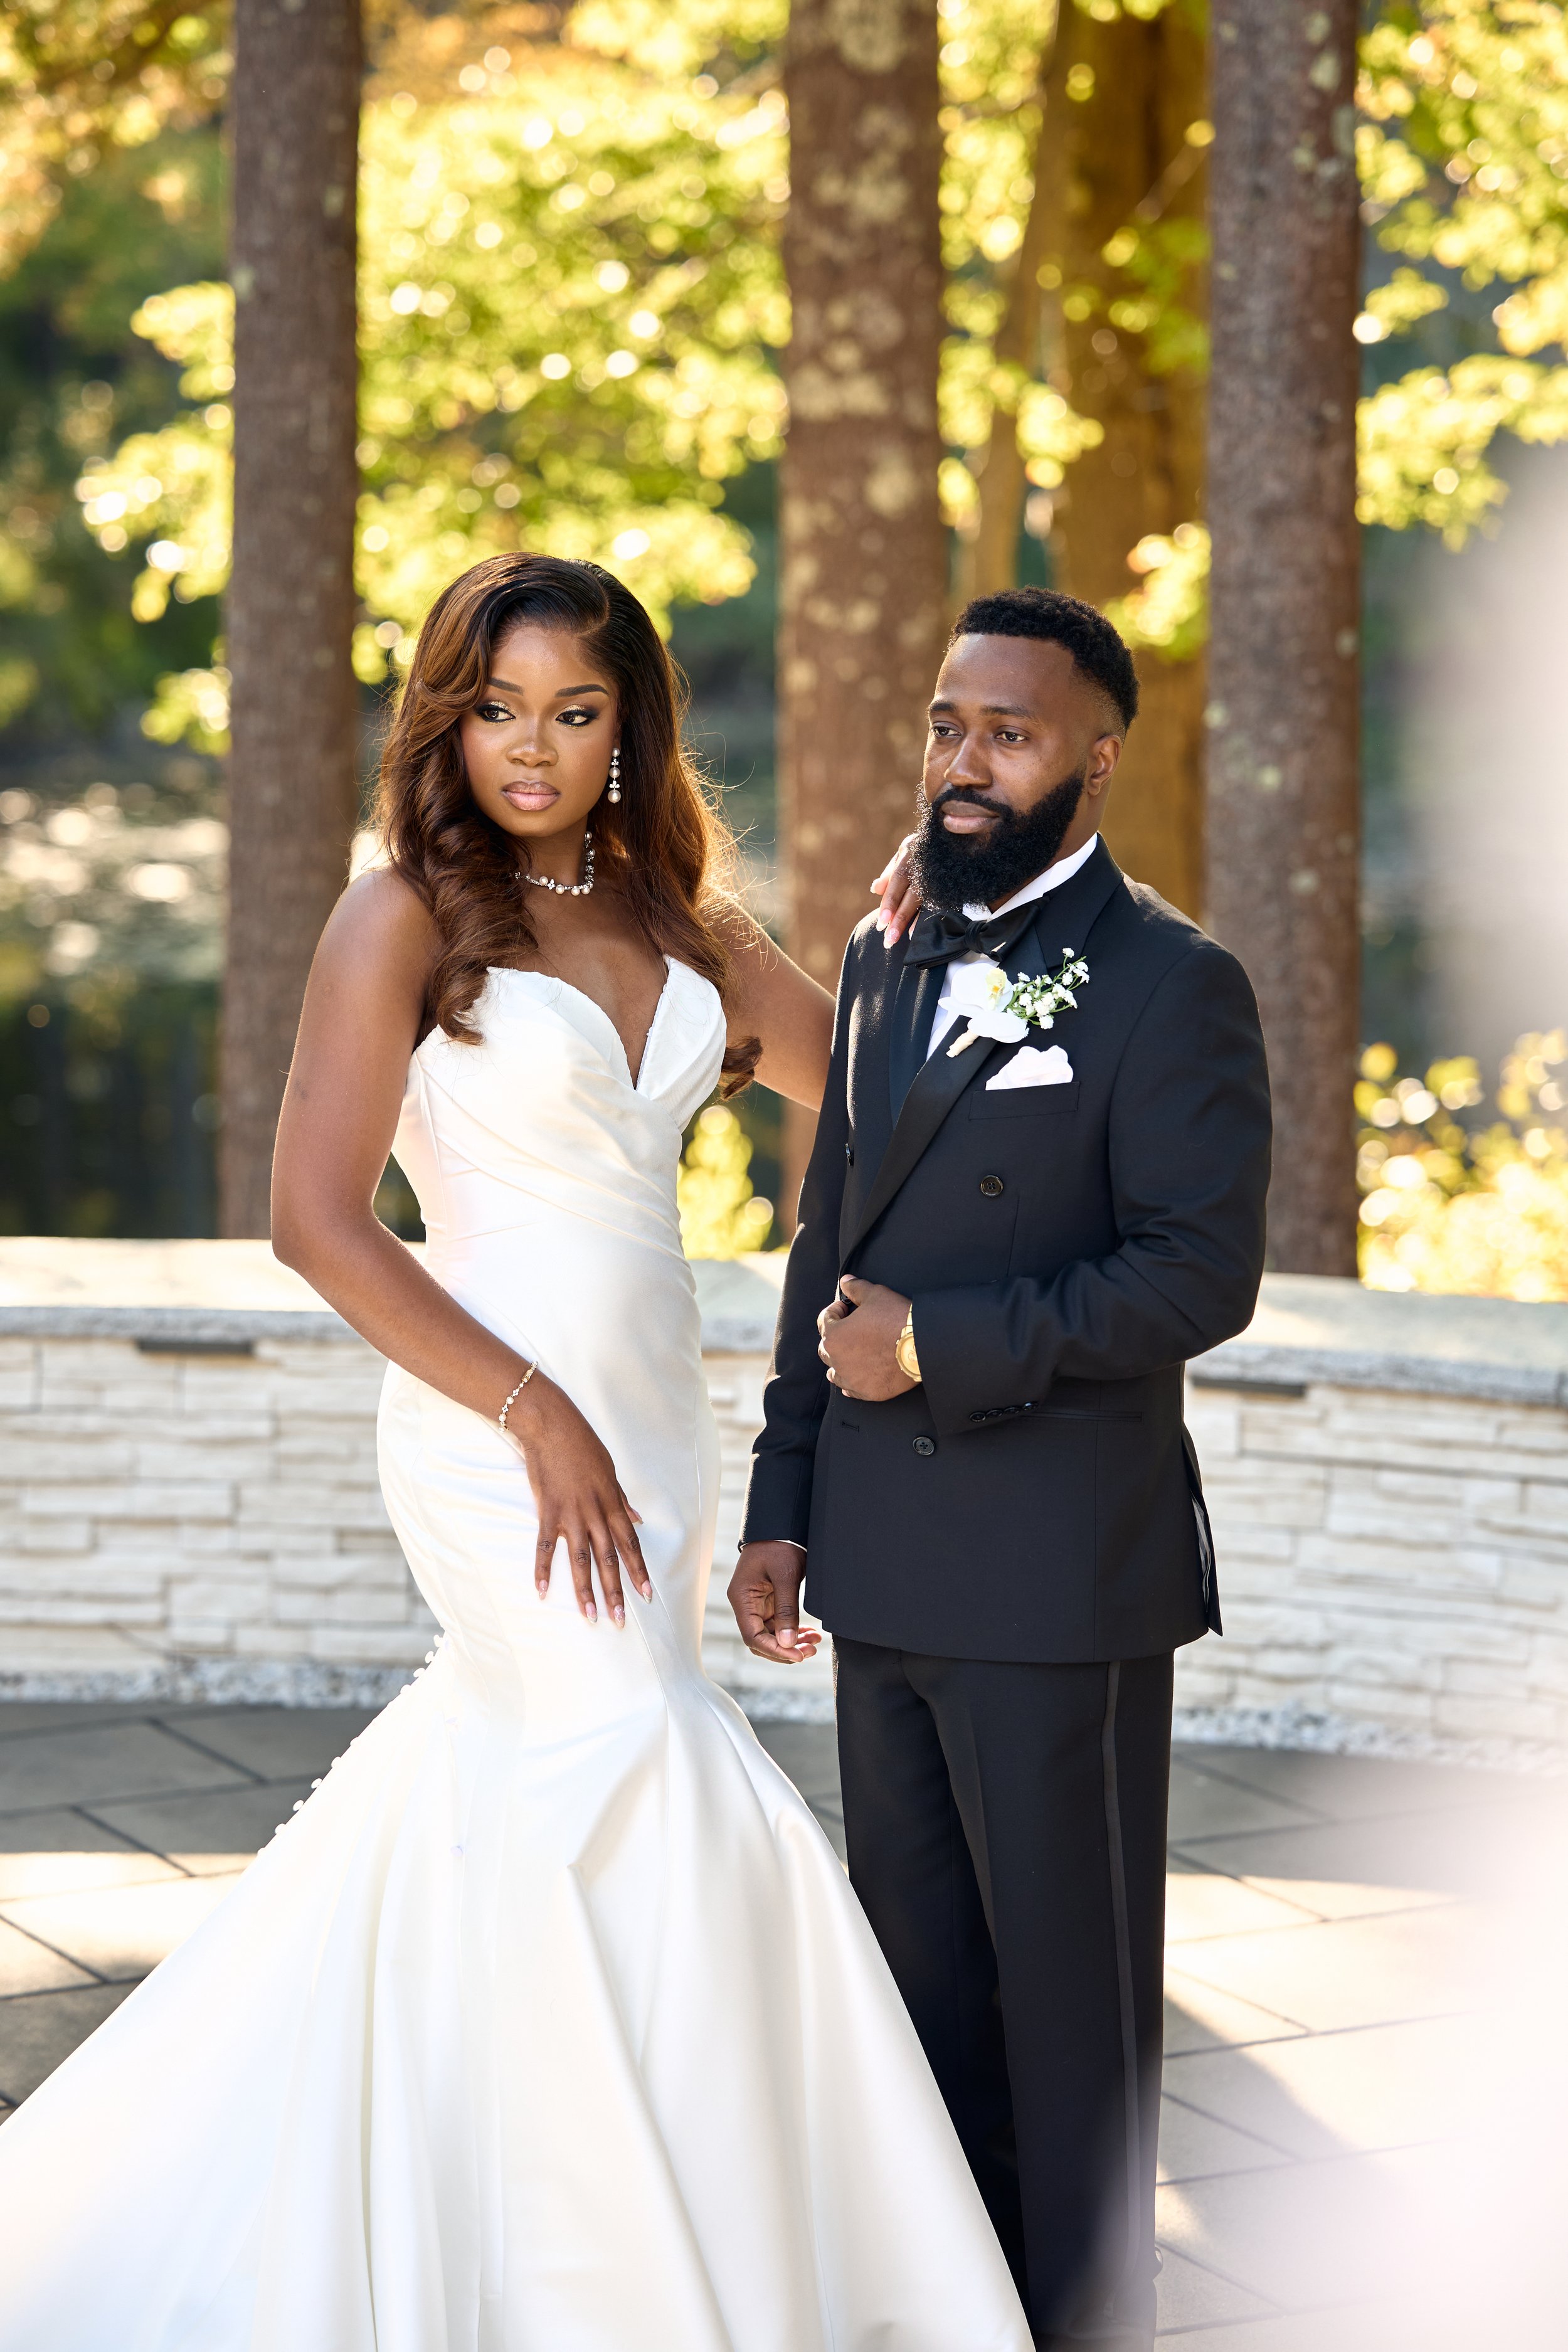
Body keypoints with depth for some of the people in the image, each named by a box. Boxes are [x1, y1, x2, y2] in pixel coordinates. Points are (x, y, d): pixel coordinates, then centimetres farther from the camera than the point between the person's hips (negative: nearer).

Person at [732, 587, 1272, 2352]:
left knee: (1070, 1980, 3)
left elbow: (1205, 1273, -15)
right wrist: (783, 1505, 13)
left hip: (1058, 1575, -7)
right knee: (921, 1964, 15)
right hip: (885, 1567, 7)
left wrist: (946, 1344, -19)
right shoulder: (886, 962, 13)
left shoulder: (1170, 986, -9)